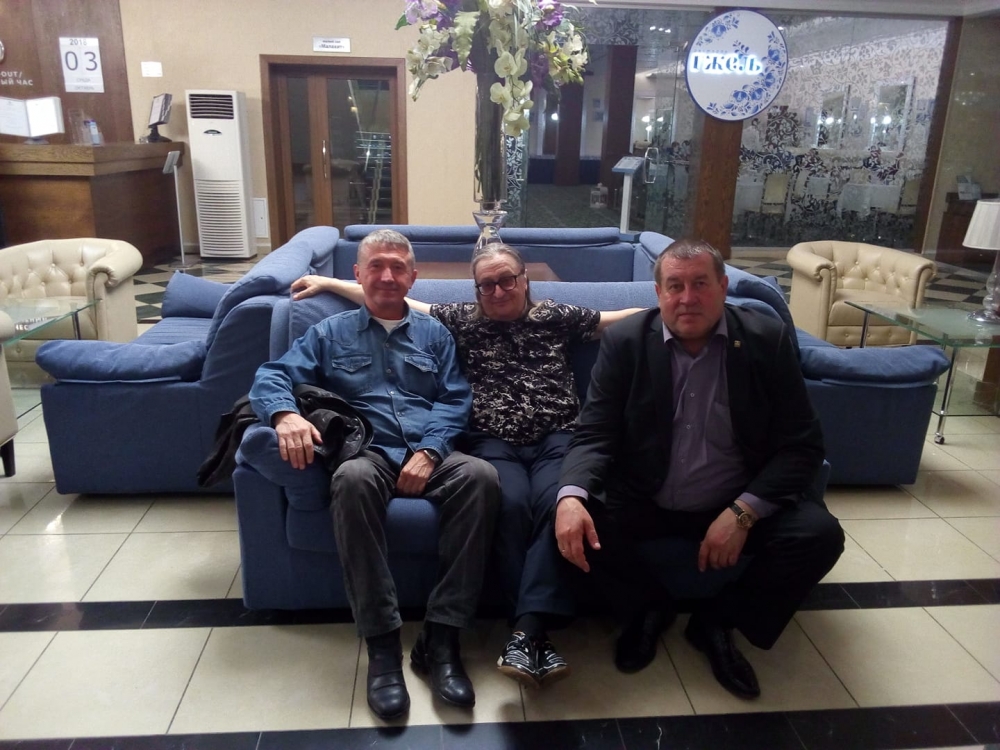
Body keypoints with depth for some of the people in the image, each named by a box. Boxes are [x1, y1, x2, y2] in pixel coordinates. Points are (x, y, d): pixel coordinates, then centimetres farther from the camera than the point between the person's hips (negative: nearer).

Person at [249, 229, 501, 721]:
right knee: (352, 478, -38)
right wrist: (285, 414, -18)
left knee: (480, 476, -31)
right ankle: (382, 644, -30)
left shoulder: (434, 333, 22)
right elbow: (271, 376, 7)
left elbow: (455, 400, 10)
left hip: (429, 455, 2)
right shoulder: (330, 333, 19)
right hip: (367, 453, -1)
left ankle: (441, 636, -26)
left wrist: (429, 451, -10)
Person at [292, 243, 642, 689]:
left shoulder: (556, 317, 18)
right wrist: (328, 283, 21)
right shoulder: (462, 320, 18)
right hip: (494, 442, 0)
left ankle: (526, 630, -36)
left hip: (556, 438, 0)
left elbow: (620, 318, 22)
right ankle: (538, 630, -27)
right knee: (512, 503, -32)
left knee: (556, 502, -32)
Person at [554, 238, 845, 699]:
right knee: (578, 523, -25)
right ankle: (647, 607, 8)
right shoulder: (624, 342, -7)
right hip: (644, 502, 0)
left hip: (738, 506, 1)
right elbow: (595, 434, -11)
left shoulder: (768, 342, -7)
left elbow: (802, 445, -7)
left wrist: (742, 512, -22)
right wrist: (572, 496, -33)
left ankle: (716, 622, 5)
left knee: (819, 534, -22)